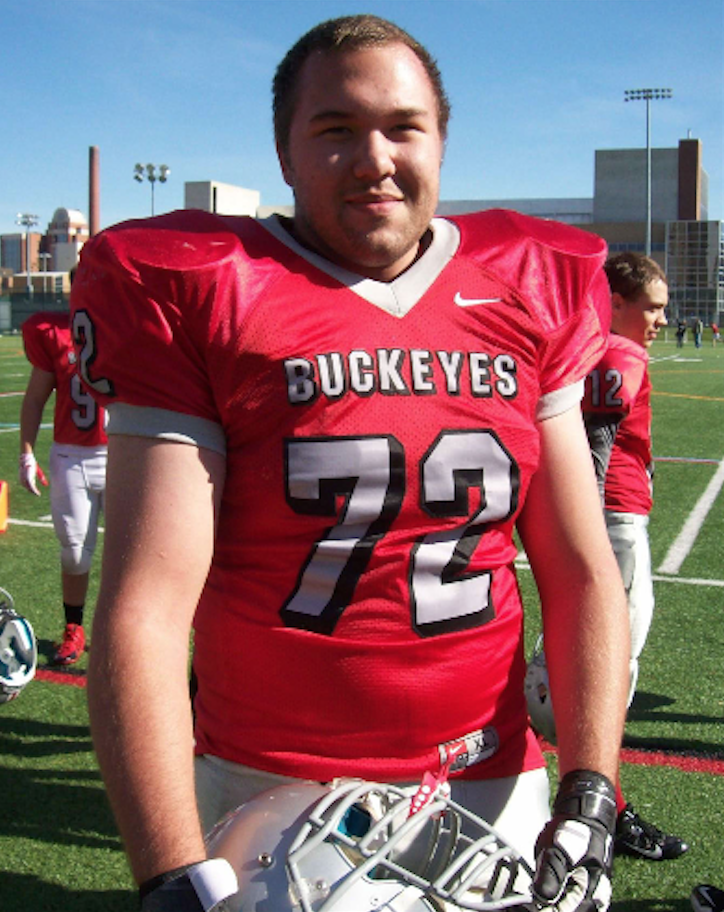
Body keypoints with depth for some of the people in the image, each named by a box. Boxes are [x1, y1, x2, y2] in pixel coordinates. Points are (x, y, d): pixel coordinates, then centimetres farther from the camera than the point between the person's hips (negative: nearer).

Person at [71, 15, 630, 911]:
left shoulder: (526, 297, 2)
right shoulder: (200, 299, -9)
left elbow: (581, 575, 3)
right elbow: (146, 610, -15)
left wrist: (588, 794, -6)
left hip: (491, 793, 3)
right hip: (268, 798, -2)